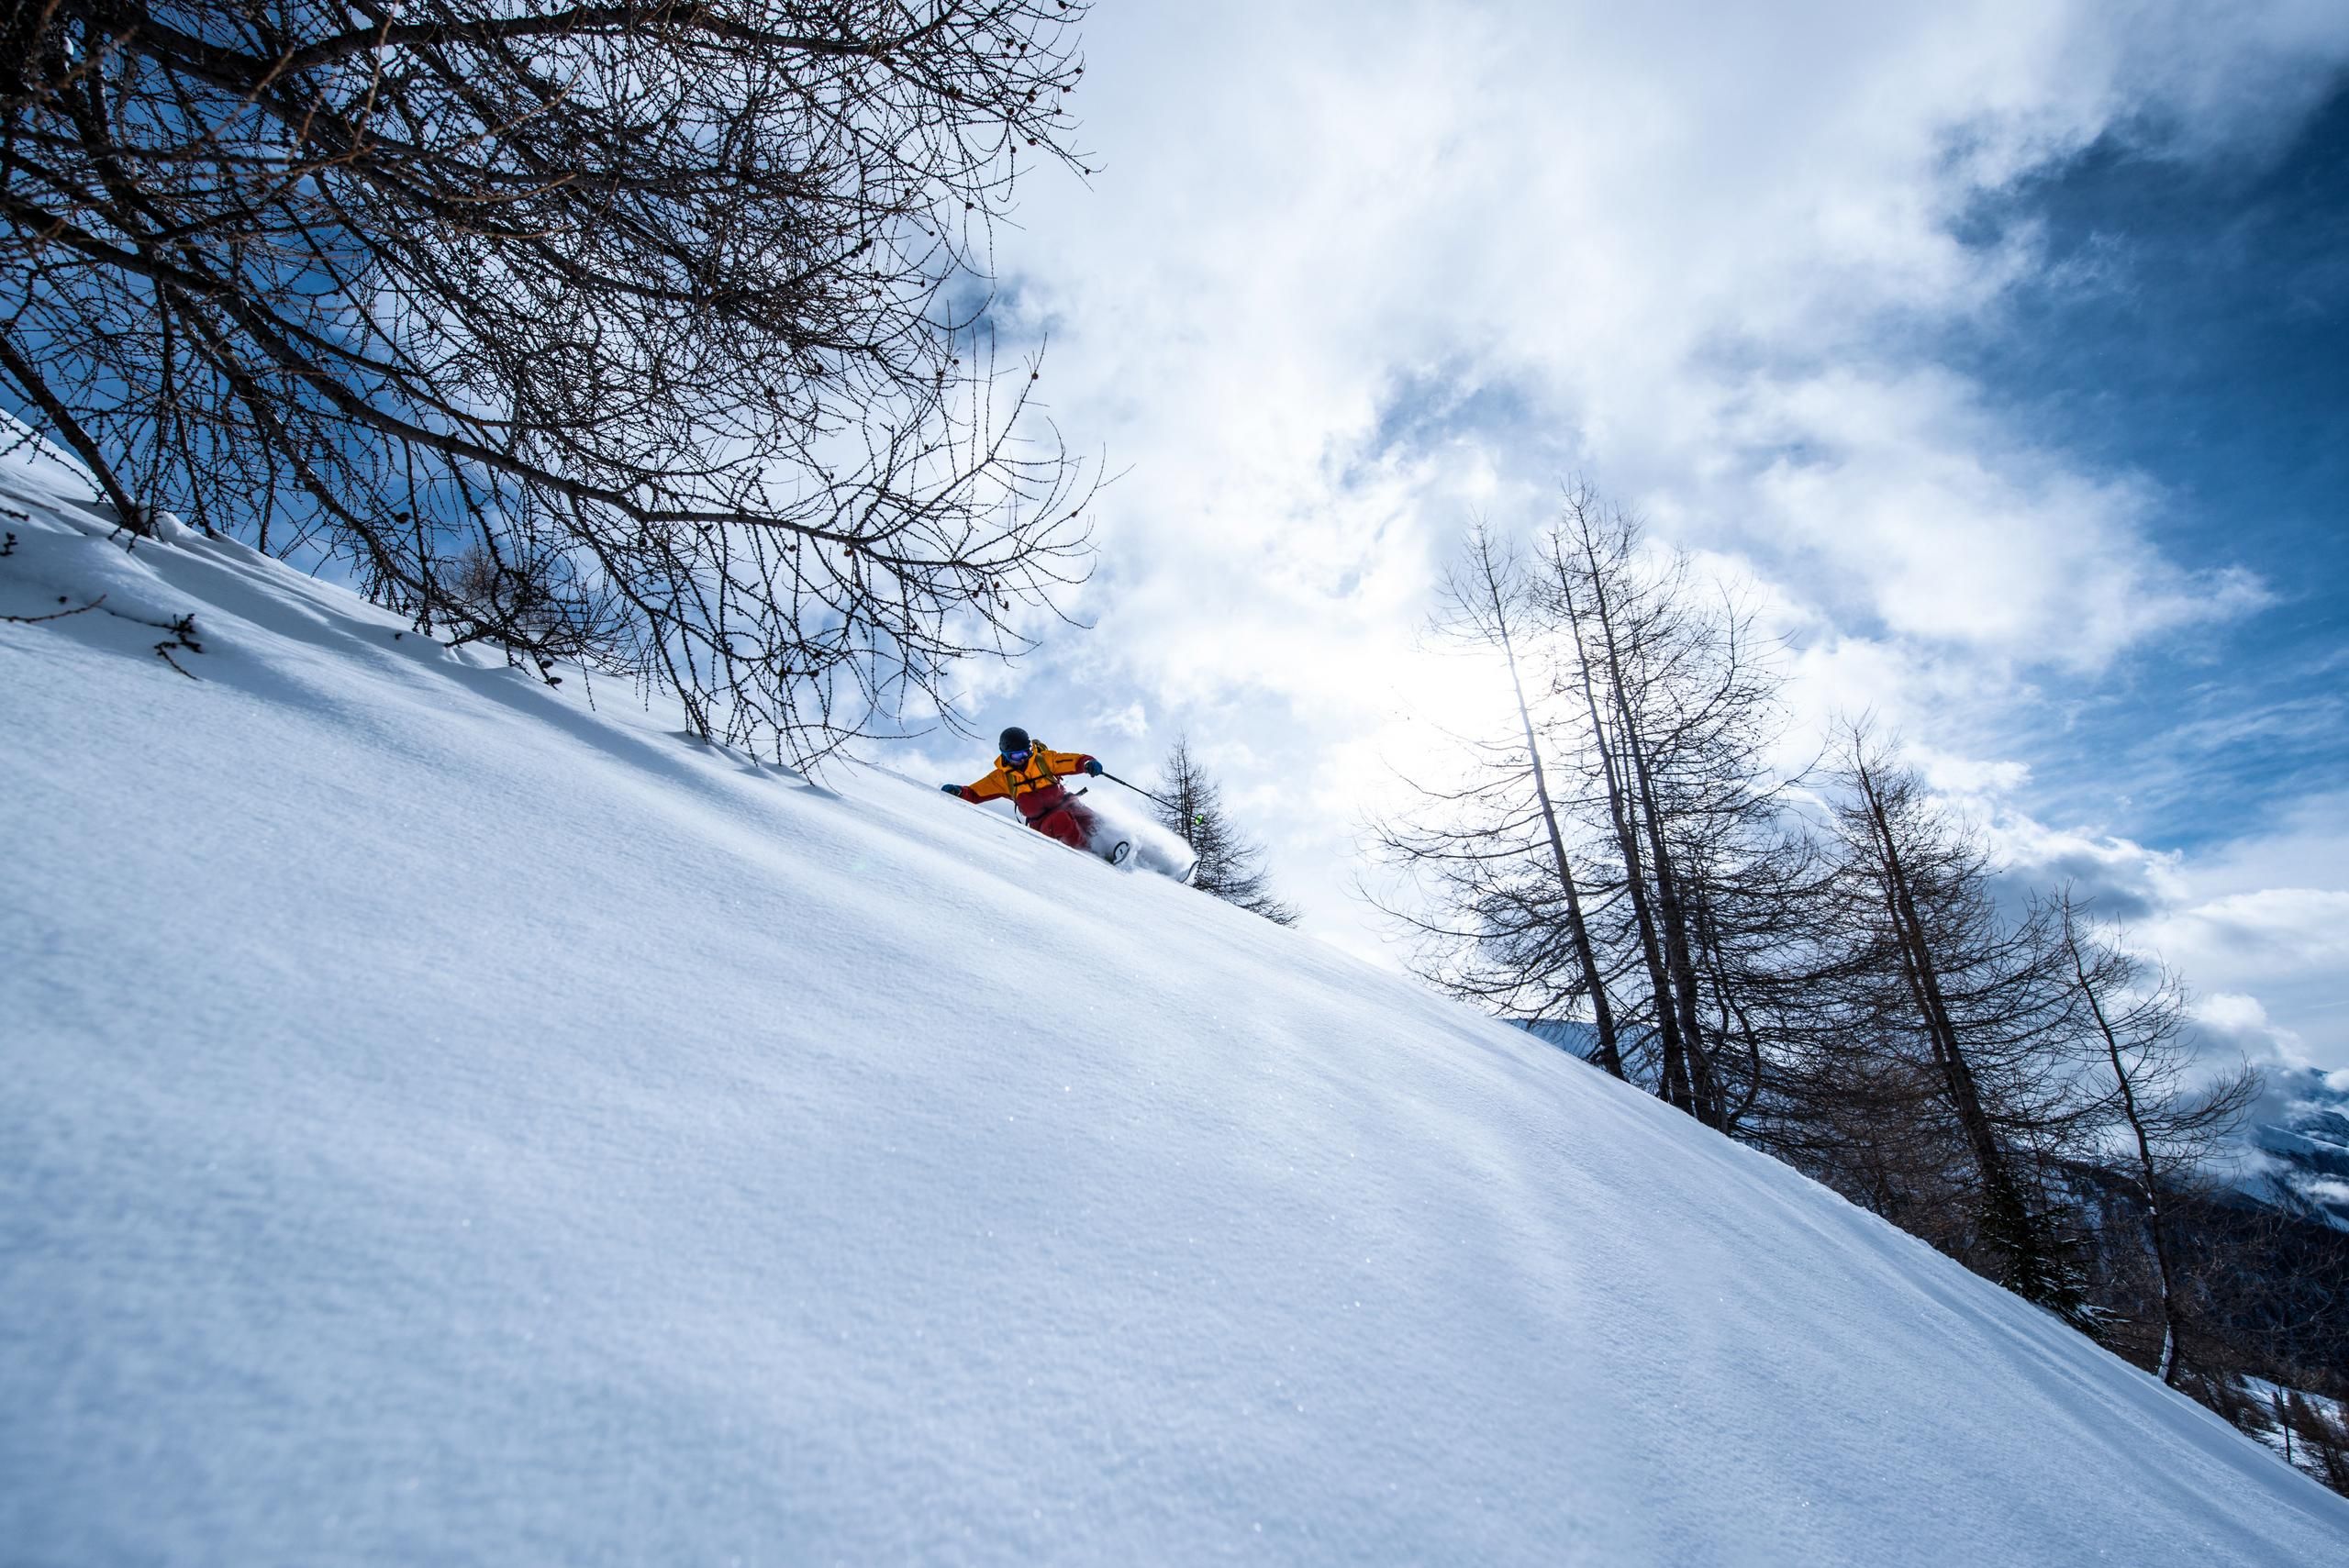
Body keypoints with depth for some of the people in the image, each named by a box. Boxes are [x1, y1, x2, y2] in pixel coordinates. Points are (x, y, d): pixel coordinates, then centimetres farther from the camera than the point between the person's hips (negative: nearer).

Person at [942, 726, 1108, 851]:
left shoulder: (1044, 759, 0)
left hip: (1064, 805, 2)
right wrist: (958, 791, -13)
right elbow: (975, 793, 7)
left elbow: (1074, 761, -6)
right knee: (1061, 820, -36)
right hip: (1041, 822, -1)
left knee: (1089, 823, -28)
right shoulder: (1002, 777, 4)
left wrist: (1088, 763, -28)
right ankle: (1087, 851, -26)